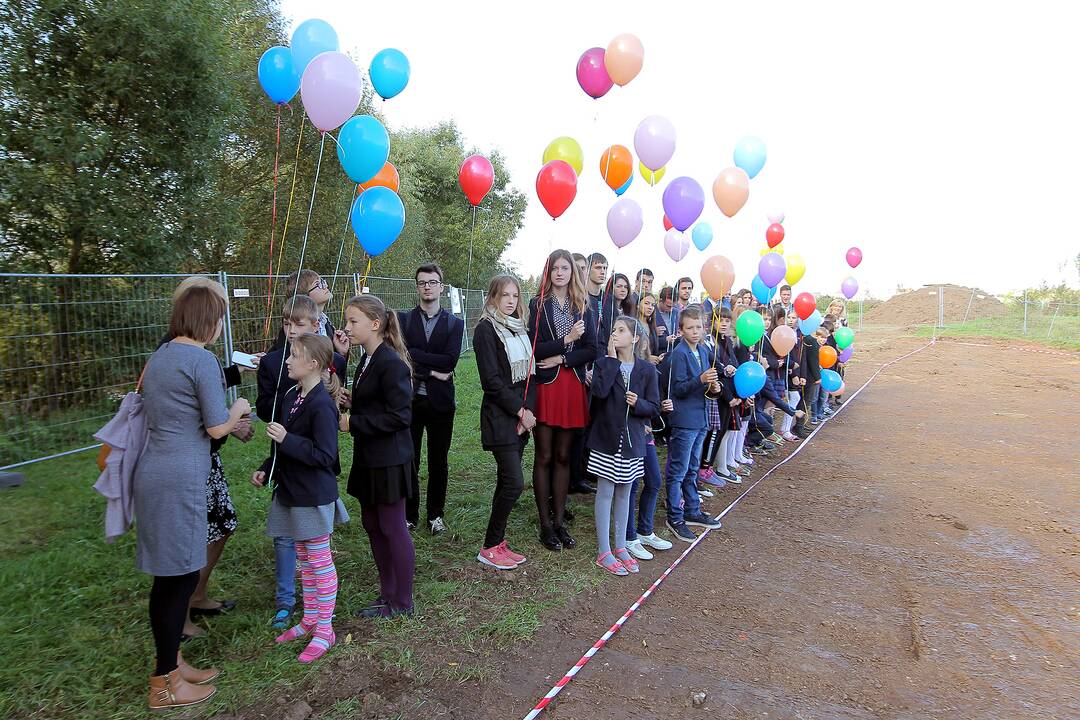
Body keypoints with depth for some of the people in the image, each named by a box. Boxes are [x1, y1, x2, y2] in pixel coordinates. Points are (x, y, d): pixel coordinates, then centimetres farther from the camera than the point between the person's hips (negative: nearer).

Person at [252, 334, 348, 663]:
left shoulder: (322, 405, -21)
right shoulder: (291, 395, 6)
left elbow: (324, 456, -23)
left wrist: (286, 439, -27)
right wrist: (265, 470, 12)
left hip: (314, 496, -9)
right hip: (291, 491, 9)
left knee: (320, 561, 4)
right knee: (304, 559, 19)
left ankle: (324, 630, 17)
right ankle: (310, 619, 33)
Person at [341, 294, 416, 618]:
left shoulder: (392, 364, -19)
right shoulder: (366, 362, 11)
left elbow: (400, 416, -22)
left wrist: (353, 423, -20)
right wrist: (350, 406, 1)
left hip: (389, 460, -10)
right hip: (369, 458, 10)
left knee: (393, 527, 2)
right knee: (372, 525, 16)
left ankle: (402, 602, 18)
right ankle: (387, 594, 30)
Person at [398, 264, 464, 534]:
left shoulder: (454, 323, 4)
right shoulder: (403, 319, 4)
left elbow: (451, 360, -11)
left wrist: (414, 354, -13)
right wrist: (432, 371, -13)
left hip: (440, 400, 0)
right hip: (409, 399, 0)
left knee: (438, 462, 9)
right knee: (409, 461, 8)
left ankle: (435, 515, 23)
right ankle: (409, 515, 22)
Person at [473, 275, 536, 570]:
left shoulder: (520, 329, 13)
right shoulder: (486, 330, -9)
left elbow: (530, 373, 10)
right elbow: (492, 380, -15)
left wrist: (529, 410, -3)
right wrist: (520, 411, -12)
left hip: (522, 416, 7)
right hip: (500, 418, -7)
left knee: (507, 481, 10)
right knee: (514, 482, -10)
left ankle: (497, 543, 19)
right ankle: (489, 548, 4)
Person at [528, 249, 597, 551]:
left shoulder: (584, 308, 10)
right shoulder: (537, 305, 1)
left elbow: (592, 350, 2)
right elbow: (533, 348, -8)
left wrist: (561, 359, -10)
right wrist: (566, 339, -15)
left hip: (573, 387, 3)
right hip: (545, 387, -3)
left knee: (563, 457, 9)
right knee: (544, 457, 3)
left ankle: (559, 521, 19)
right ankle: (545, 524, 13)